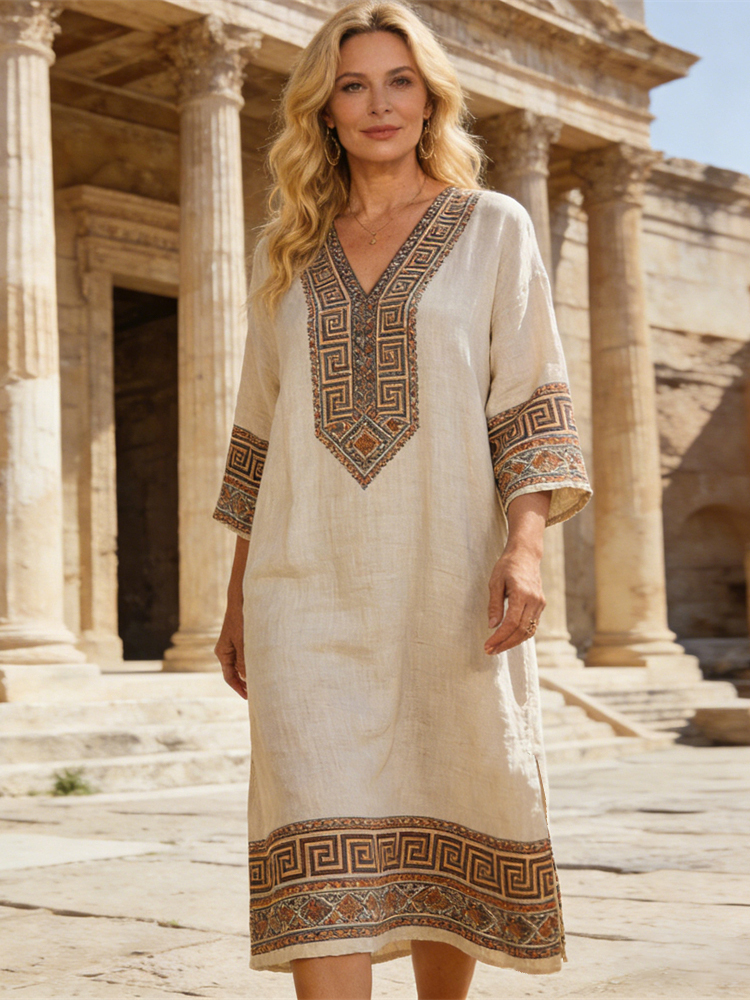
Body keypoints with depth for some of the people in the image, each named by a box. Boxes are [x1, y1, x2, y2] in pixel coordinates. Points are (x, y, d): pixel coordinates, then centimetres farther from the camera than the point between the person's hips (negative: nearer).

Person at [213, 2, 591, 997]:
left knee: (448, 829, 7)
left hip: (444, 578, -1)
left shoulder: (493, 229, 8)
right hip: (311, 582, 2)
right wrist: (237, 602, 14)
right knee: (321, 835, -10)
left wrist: (527, 544, -16)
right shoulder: (290, 254, 15)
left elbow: (532, 404, 0)